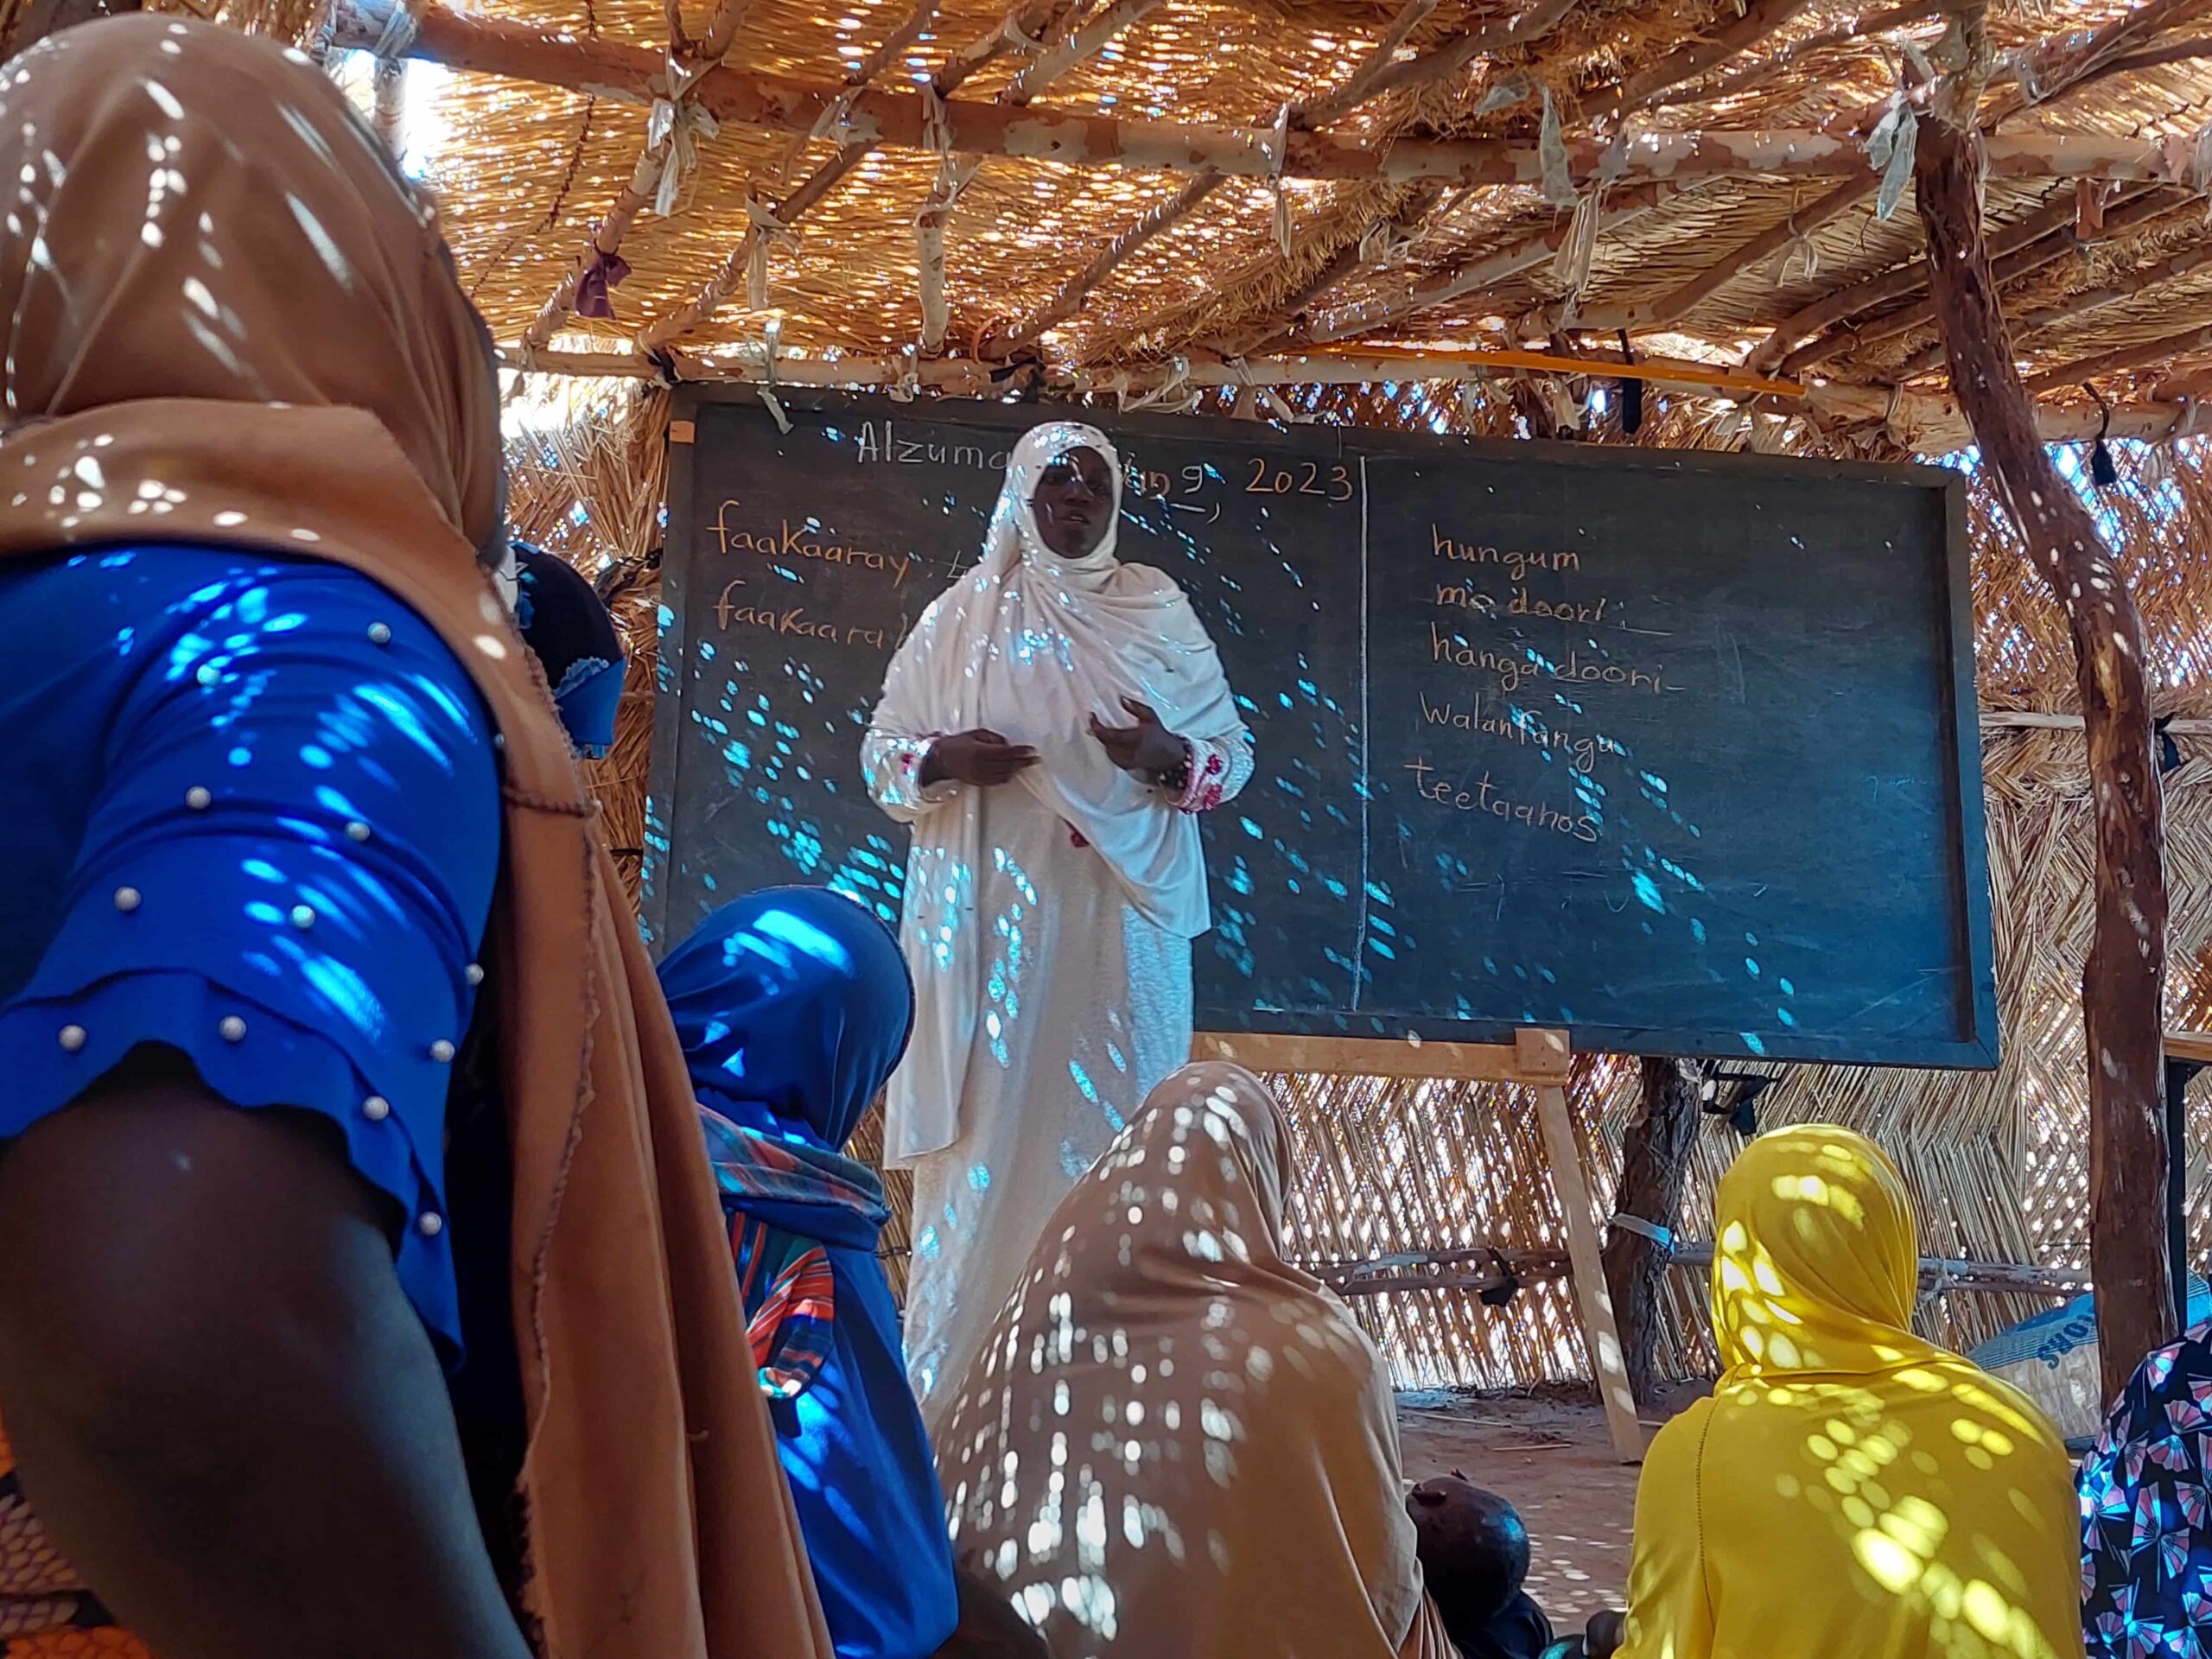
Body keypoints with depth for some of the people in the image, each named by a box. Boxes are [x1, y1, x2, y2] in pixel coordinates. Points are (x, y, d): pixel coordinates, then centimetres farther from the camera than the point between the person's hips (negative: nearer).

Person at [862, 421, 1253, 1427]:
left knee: (1114, 1121, 1)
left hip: (1123, 914, 1)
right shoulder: (964, 614, 7)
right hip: (993, 911, -1)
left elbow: (1235, 751, 10)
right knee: (989, 1125, -2)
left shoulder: (1159, 611, 9)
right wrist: (942, 759, -13)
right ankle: (959, 1376, 6)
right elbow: (882, 750, 8)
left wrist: (1170, 759, -12)